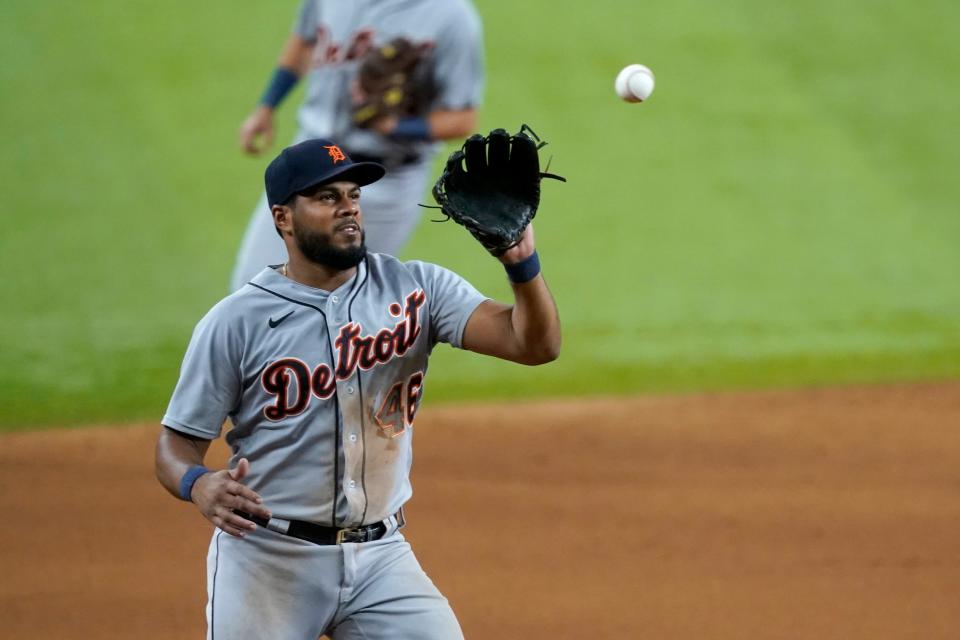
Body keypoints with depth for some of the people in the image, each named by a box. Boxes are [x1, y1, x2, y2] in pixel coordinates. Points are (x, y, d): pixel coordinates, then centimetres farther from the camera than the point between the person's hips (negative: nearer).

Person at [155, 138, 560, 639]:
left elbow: (535, 344, -11)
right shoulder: (235, 321, -6)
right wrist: (199, 486, -28)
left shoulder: (414, 290, 0)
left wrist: (521, 260, -30)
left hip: (381, 558, 2)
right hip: (267, 556, -2)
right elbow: (177, 442, -4)